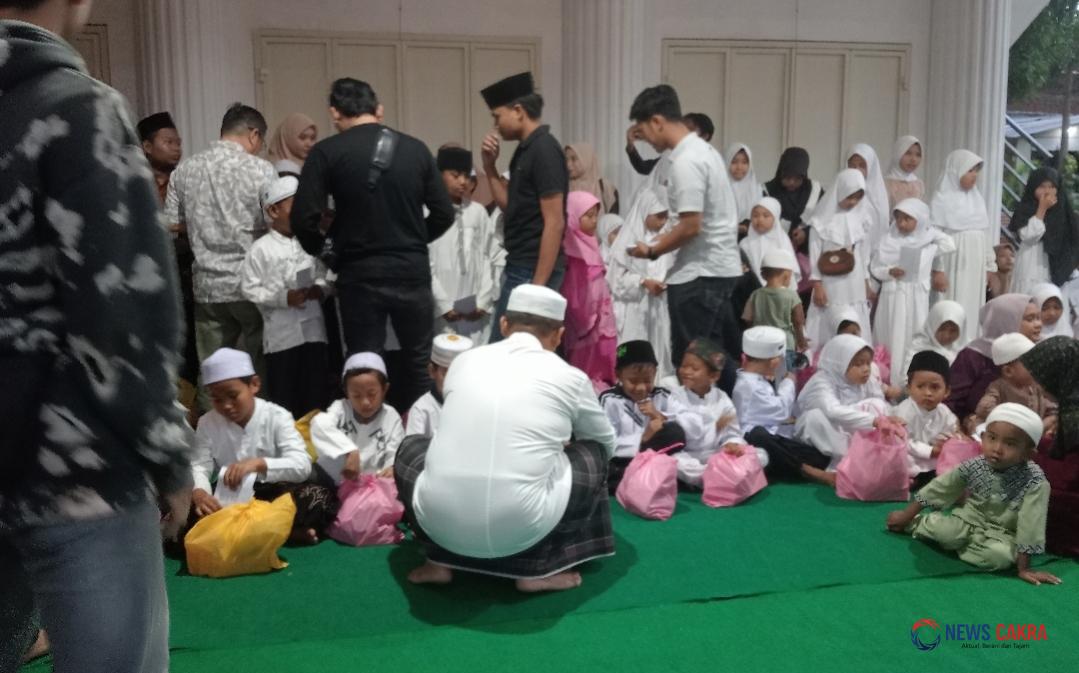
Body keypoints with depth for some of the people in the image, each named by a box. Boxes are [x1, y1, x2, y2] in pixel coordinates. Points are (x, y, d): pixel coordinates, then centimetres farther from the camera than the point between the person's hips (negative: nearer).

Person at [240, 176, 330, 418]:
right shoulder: (261, 248, -5)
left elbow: (324, 274, 12)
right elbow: (250, 288, -8)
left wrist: (320, 288, -10)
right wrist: (284, 298, -17)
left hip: (313, 327, 4)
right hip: (281, 332, -4)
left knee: (315, 390, 9)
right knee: (282, 392, 4)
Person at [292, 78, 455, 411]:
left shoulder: (327, 151, -5)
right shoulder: (415, 149, 2)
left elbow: (303, 219, -12)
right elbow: (444, 214, 3)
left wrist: (324, 250, 7)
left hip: (359, 274, -2)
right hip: (412, 271, 2)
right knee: (419, 362, 16)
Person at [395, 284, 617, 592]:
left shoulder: (465, 361, 11)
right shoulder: (570, 378, 4)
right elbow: (607, 443, 24)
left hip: (441, 521, 3)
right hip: (521, 528, -2)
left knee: (411, 448, 32)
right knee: (594, 456, 21)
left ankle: (439, 561, 19)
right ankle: (539, 568, 12)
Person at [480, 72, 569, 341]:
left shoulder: (544, 150, -15)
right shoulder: (525, 149, 13)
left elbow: (554, 223, -19)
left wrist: (538, 285, -21)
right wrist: (489, 166, 8)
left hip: (534, 270, -9)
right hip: (519, 266, 9)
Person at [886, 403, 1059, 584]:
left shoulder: (1035, 482, -25)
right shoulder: (974, 466, -13)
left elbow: (1030, 524, -23)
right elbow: (939, 490, -1)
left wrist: (1023, 568, -21)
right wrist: (906, 515, 4)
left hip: (1003, 535, -2)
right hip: (969, 520, 2)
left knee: (1000, 555, -35)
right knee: (941, 529, -28)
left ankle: (962, 542, -8)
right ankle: (916, 524, 4)